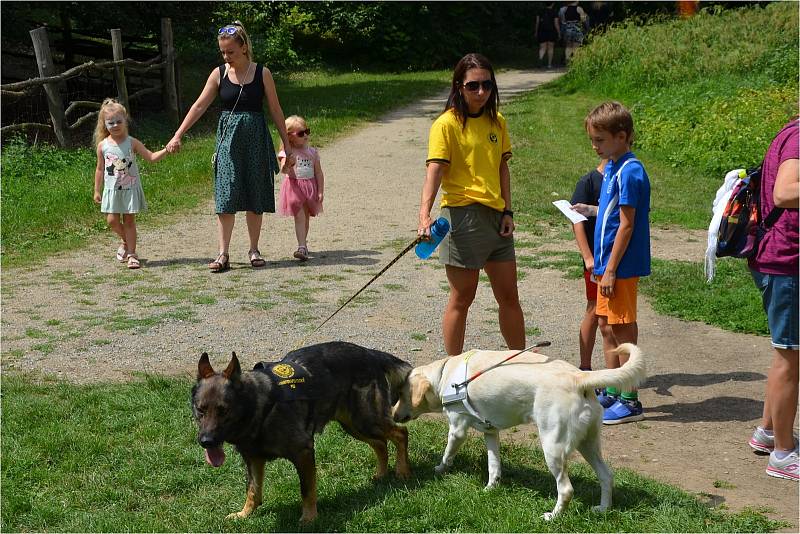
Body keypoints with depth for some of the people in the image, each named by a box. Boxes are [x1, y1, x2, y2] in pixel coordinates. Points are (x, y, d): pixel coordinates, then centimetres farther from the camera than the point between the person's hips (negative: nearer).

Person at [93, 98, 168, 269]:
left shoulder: (132, 142, -5)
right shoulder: (103, 145, 0)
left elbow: (151, 157, -6)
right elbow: (100, 169, 8)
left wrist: (166, 150, -23)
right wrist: (97, 190, 10)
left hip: (130, 188, -2)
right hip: (112, 189, 2)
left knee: (129, 220, 1)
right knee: (112, 220, -2)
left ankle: (131, 254, 9)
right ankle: (126, 242, 27)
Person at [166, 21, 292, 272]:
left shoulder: (262, 73, -3)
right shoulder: (219, 74, 1)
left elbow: (275, 110, 2)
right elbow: (199, 106, 2)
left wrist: (287, 146, 3)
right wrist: (178, 135, -3)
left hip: (256, 138, 0)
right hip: (228, 139, 1)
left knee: (255, 197, 5)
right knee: (225, 196, -6)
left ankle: (254, 250, 18)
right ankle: (223, 254, -5)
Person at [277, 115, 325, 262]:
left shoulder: (312, 152, 6)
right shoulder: (287, 152, -4)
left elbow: (319, 173, 6)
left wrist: (321, 191, 0)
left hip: (310, 186, 4)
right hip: (294, 186, -4)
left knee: (306, 217, 13)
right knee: (299, 217, -12)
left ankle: (303, 245, 27)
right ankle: (302, 247, -18)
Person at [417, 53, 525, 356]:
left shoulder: (496, 121, 11)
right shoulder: (447, 124, -9)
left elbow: (502, 168, 15)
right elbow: (434, 171, -20)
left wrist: (507, 211, 5)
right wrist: (425, 215, -33)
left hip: (495, 216, 6)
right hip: (462, 214, -6)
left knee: (509, 296, 13)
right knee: (462, 297, 2)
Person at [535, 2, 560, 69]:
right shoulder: (554, 13, -6)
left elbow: (537, 22, 2)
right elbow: (556, 24, -9)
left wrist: (536, 32, 10)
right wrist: (559, 34, -1)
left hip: (542, 32, 2)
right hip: (551, 33, -1)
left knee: (542, 48, 3)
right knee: (550, 48, 12)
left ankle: (540, 58, -28)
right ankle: (549, 64, 13)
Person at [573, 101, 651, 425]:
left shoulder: (629, 172, -17)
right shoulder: (613, 168, 11)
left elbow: (627, 224, -19)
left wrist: (611, 269, -18)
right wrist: (591, 211, 8)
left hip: (622, 265, -10)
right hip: (608, 264, 10)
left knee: (623, 329, -3)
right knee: (607, 324, 16)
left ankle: (630, 401, 5)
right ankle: (611, 393, 27)